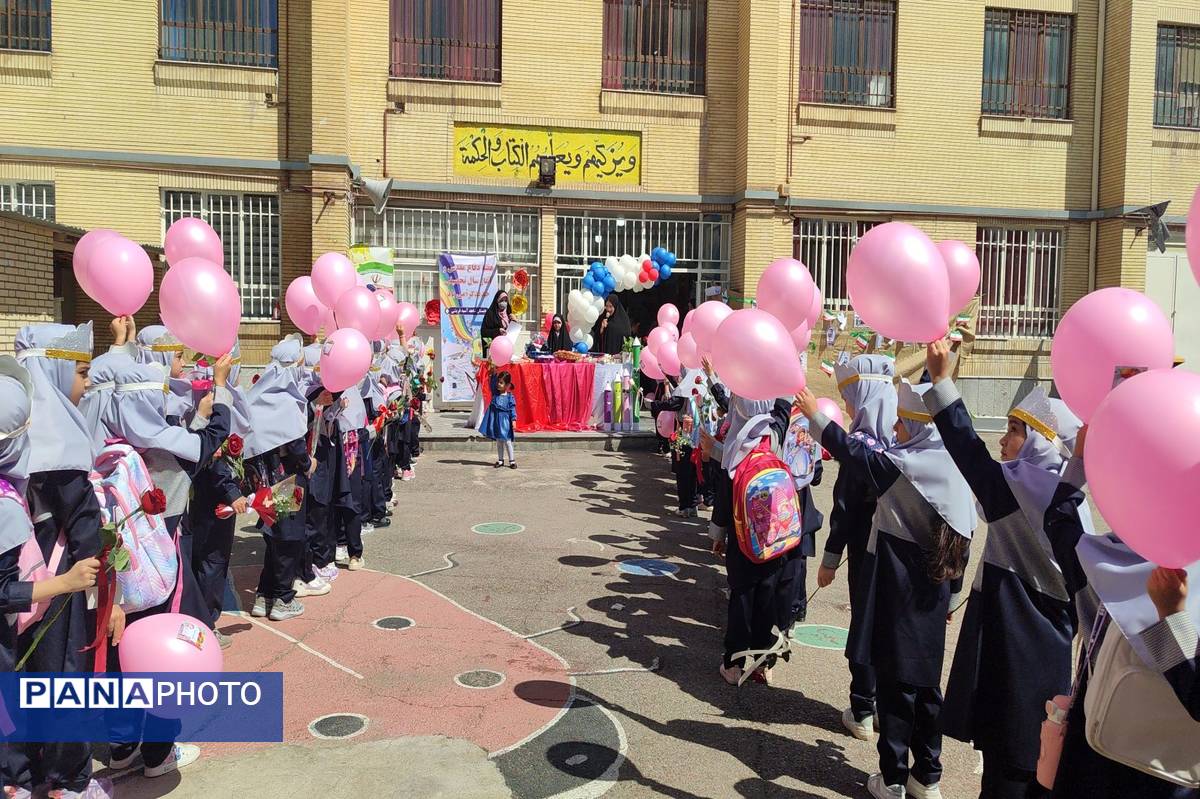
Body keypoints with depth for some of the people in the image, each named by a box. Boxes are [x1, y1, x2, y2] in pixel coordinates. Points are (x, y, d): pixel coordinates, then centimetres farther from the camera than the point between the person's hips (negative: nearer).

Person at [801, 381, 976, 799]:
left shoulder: (906, 465, -19)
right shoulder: (953, 468, 3)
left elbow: (854, 454, -10)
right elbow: (962, 536, 9)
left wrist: (815, 415, 2)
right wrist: (951, 593, 18)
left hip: (898, 589, -7)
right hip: (932, 590, 7)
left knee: (895, 681, 4)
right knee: (924, 680, 15)